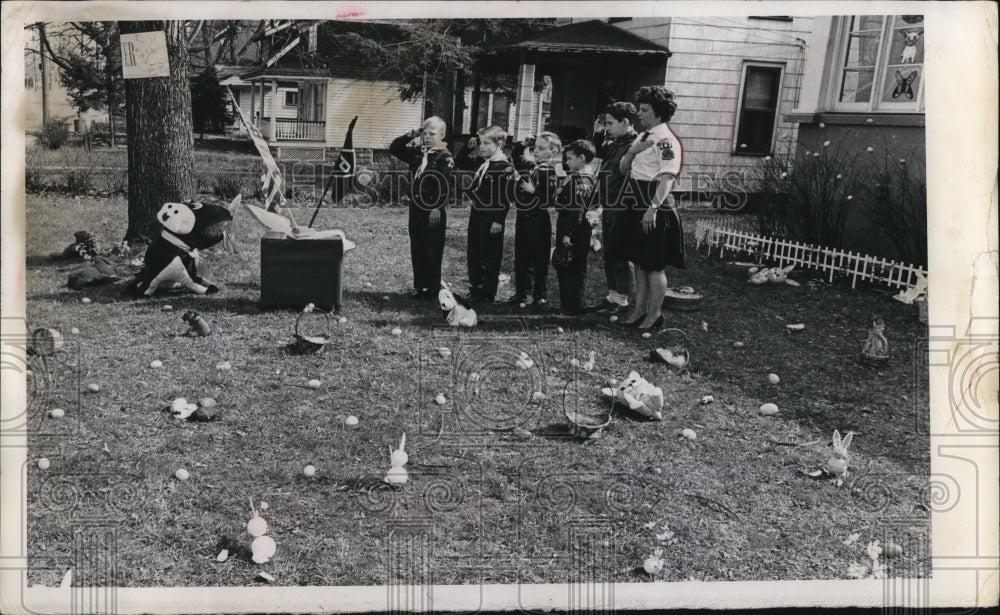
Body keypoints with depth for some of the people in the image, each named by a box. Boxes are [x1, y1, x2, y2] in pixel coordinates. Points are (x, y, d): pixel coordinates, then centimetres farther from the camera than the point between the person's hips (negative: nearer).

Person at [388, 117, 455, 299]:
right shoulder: (417, 152, 11)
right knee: (417, 250, 10)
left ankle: (432, 289, 9)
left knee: (433, 251, 1)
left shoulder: (445, 157, -10)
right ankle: (419, 286, 19)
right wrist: (410, 135, 6)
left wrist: (437, 208, -23)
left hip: (434, 212, -7)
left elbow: (446, 185, -18)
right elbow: (393, 148, 18)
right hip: (416, 208, 7)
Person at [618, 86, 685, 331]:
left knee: (655, 265, 0)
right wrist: (632, 151, -5)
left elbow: (667, 178, -23)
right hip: (637, 208, 9)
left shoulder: (666, 140, -13)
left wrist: (653, 208, -32)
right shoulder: (642, 137, 14)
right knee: (639, 261, 15)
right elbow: (623, 168, 16)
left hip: (655, 212, -9)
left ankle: (655, 314, 11)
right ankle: (639, 309, 25)